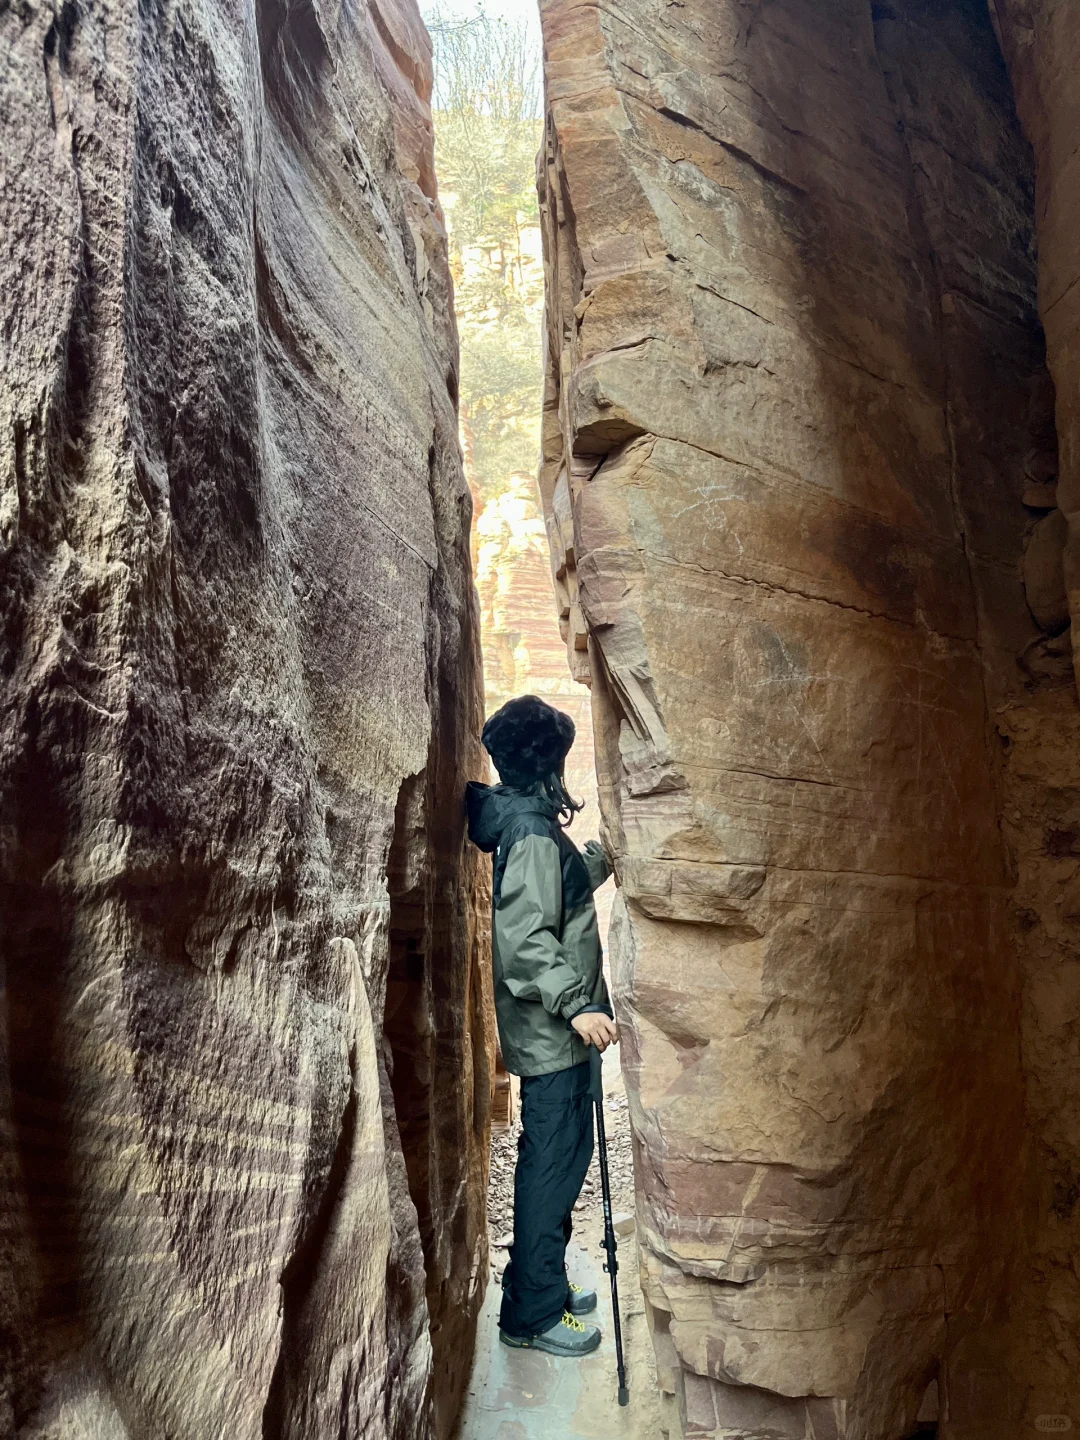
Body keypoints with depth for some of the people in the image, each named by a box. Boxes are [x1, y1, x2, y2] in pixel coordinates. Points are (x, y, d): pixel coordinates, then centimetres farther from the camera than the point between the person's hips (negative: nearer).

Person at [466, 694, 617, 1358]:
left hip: (555, 1029, 10)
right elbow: (526, 937, -28)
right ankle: (532, 1314, 16)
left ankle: (544, 1283, 35)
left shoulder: (529, 823, 10)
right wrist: (575, 1004, -31)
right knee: (553, 1164, 2)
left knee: (558, 1159, 20)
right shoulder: (533, 833, -21)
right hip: (550, 1034, -10)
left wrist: (598, 859, 35)